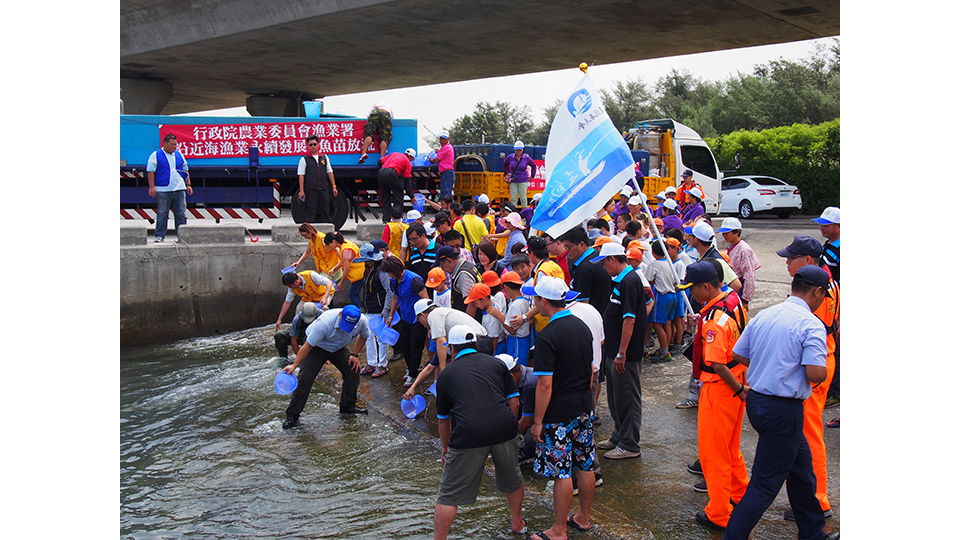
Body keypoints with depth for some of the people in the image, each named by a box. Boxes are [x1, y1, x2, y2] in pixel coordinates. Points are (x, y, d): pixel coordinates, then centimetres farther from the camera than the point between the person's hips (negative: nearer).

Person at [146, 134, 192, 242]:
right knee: (162, 214, 0)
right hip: (163, 190, -4)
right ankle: (159, 235, 7)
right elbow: (150, 171, -3)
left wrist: (188, 185, 15)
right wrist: (151, 186, -10)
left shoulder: (179, 155, 15)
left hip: (180, 189, 4)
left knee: (181, 213, 3)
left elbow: (186, 171, 21)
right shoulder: (156, 155, 1)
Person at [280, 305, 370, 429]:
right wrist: (294, 365, -26)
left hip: (339, 349, 5)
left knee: (353, 371, -6)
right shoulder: (324, 323, -39)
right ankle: (292, 415, -5)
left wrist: (355, 355, -5)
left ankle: (348, 406, 16)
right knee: (305, 378, -14)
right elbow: (308, 346, -30)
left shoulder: (362, 321, -26)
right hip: (317, 348, -4)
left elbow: (363, 336, 0)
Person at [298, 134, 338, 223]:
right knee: (310, 213, -3)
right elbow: (301, 176, -1)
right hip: (310, 190, -3)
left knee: (326, 211, 7)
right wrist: (301, 191, -8)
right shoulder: (304, 159, 2)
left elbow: (330, 172, 16)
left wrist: (334, 187, 11)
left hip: (324, 189, 3)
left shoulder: (324, 157, 12)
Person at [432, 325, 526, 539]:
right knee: (512, 480, 27)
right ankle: (517, 523, 45)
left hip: (468, 435, -3)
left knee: (450, 495, 7)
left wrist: (445, 447, 39)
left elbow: (443, 419, 24)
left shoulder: (446, 374, 16)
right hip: (504, 429, 3)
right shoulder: (496, 363, 18)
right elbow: (514, 402, 15)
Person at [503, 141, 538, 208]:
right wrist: (506, 174, 16)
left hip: (523, 181, -1)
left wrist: (532, 176, 12)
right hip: (513, 181, 1)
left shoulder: (526, 158, -1)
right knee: (513, 198, 0)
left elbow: (534, 166, 14)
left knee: (523, 198, -1)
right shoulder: (510, 157, 1)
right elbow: (505, 165, 21)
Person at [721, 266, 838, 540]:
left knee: (801, 469, 25)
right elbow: (816, 373, -23)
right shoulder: (811, 324, -15)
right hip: (783, 411, -9)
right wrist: (824, 368, -1)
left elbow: (738, 355, 11)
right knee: (765, 485, 0)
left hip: (756, 401, 9)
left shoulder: (763, 315, 6)